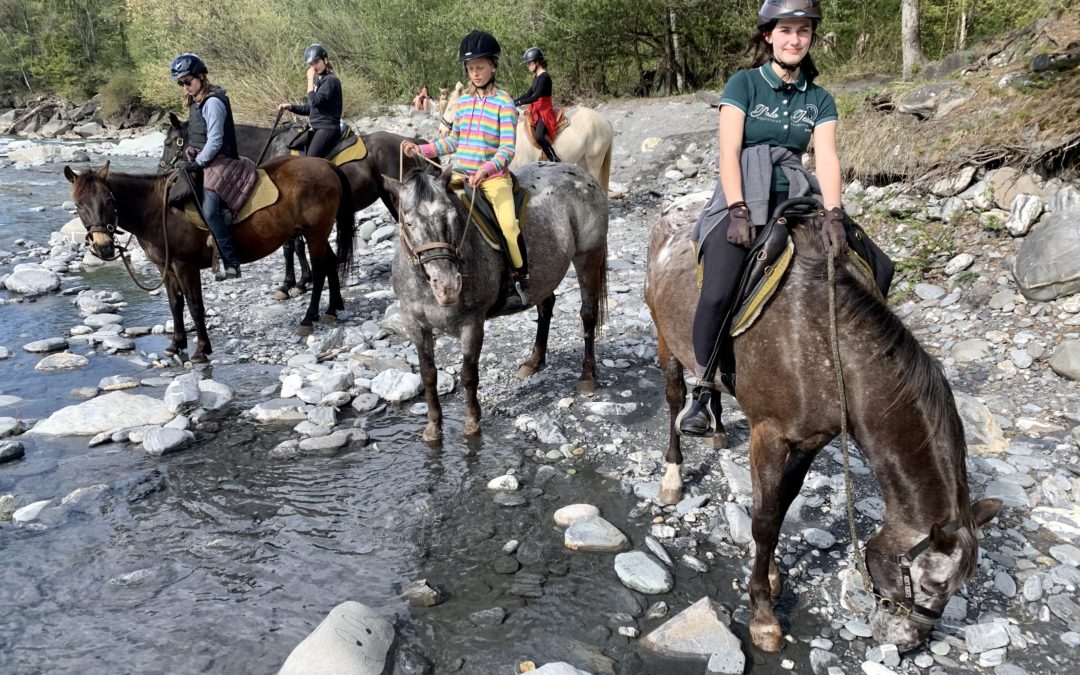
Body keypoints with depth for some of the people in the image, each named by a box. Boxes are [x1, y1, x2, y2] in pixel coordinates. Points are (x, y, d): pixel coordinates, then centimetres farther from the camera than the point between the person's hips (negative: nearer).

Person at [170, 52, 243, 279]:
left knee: (209, 211, -24)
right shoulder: (195, 101, 16)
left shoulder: (212, 102, -14)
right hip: (199, 158, 10)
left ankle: (231, 262, -22)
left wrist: (197, 163, -13)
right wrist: (189, 157, 4)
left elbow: (214, 141, -17)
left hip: (216, 160, -10)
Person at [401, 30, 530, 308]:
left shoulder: (504, 103, -5)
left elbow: (507, 150, -13)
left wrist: (486, 170, -28)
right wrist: (420, 149, 7)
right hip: (462, 176, 6)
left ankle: (522, 279, -7)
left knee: (508, 225, -26)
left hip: (494, 178, -6)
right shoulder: (462, 102, 11)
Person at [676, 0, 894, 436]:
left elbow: (826, 157, -1)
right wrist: (739, 212, -21)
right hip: (743, 198, -5)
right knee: (718, 293, -29)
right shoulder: (744, 84, 1)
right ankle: (703, 392, -9)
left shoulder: (819, 99, 12)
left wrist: (833, 214, -18)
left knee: (878, 268, -4)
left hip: (797, 198, 5)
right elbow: (729, 152, -8)